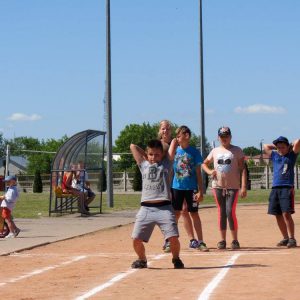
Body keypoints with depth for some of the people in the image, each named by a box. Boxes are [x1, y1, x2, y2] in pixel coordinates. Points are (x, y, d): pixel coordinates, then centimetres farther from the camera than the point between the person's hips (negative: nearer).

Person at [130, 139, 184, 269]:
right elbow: (133, 146, 20)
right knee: (136, 239, -5)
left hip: (164, 208, -2)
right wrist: (147, 155, 26)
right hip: (146, 208, 2)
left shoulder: (166, 164, 11)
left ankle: (176, 259, 15)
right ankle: (142, 260, 23)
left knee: (173, 237, -13)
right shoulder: (143, 165, 16)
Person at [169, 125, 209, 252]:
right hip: (176, 187, 1)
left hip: (191, 188, -1)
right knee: (176, 214, 2)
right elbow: (170, 157, -20)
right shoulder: (175, 149, 3)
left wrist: (200, 191, -5)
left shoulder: (194, 152, -1)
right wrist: (173, 144, -10)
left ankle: (200, 242, 9)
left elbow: (198, 173, -1)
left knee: (194, 214, 4)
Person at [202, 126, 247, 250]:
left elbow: (242, 169, -3)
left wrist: (243, 186, -12)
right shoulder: (215, 151, 12)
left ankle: (235, 240, -2)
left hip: (233, 186, -3)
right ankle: (222, 240, 12)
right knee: (221, 213, 6)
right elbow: (204, 164, 21)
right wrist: (209, 171, -2)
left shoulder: (237, 151, 2)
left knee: (230, 212, -12)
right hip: (218, 186, 3)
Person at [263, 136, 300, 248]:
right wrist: (276, 147, 25)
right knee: (278, 216, 4)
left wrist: (290, 146, 12)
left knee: (286, 214, -14)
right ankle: (286, 238, 13)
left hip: (287, 188, -5)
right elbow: (265, 146, 29)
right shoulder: (274, 156, 19)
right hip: (275, 188, 5)